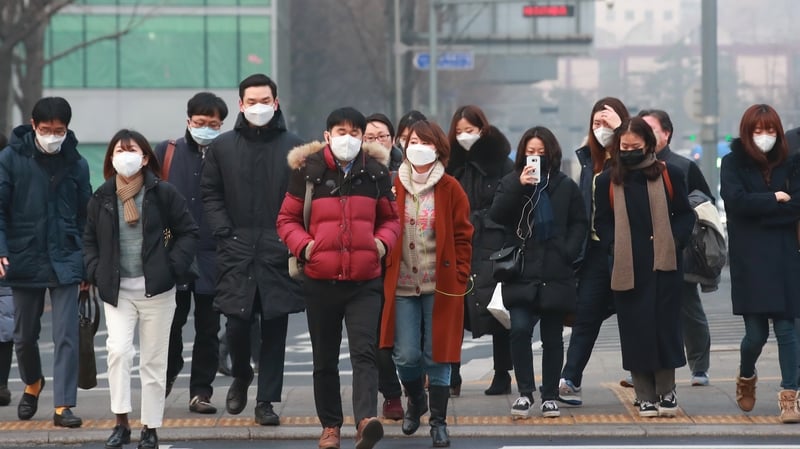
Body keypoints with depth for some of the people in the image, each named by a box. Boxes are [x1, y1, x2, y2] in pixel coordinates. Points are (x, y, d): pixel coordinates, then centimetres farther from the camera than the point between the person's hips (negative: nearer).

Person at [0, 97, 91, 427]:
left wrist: (88, 266, 7)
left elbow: (85, 216, 8)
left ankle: (63, 406, -4)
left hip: (64, 263, 0)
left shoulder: (76, 163, 1)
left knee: (66, 336, -7)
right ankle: (32, 384, 40)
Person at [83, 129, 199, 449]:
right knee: (118, 350, -17)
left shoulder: (163, 193, -4)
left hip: (155, 289, -1)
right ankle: (121, 423, -9)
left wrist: (173, 268, -10)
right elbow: (89, 240, 13)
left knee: (154, 360, 5)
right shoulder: (102, 198, 4)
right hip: (116, 290, 1)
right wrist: (96, 273, -1)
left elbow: (188, 232, 0)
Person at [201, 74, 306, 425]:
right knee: (236, 324, -2)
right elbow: (211, 195, 9)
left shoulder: (293, 146, 4)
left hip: (279, 252, 0)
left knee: (274, 329, 2)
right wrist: (224, 234, -2)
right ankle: (241, 376, 28)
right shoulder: (222, 146, 7)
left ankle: (266, 400, 11)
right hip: (236, 251, 0)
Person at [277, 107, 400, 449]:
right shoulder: (308, 171, -1)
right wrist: (303, 245, -11)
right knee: (325, 358, 11)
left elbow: (390, 218, 16)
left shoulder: (376, 172, 4)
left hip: (365, 281, 0)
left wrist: (383, 242, -3)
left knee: (364, 352, -15)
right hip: (321, 280, 1)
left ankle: (366, 420, -26)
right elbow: (287, 219, 6)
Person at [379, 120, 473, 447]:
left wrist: (459, 278, -5)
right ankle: (415, 402, 29)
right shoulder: (394, 187, 3)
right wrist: (384, 273, 1)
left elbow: (463, 237, 1)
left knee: (437, 356, 1)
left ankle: (439, 422, 13)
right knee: (406, 356, -1)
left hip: (440, 286, -1)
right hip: (403, 285, 1)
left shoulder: (450, 189, -1)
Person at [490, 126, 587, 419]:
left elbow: (579, 223, 11)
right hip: (521, 274, -1)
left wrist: (569, 251, -5)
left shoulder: (565, 186, 8)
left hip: (556, 274, 1)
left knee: (552, 337, 7)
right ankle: (525, 392, -3)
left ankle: (550, 395, 16)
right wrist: (519, 187, -20)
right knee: (520, 329, -14)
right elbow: (497, 214, -9)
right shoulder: (512, 182, 5)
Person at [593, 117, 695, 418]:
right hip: (626, 268, 1)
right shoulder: (608, 181, 4)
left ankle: (666, 391, 15)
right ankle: (645, 395, 7)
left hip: (664, 264, -1)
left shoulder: (668, 175, 2)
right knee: (635, 330, 1)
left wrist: (676, 241, -9)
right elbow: (602, 222, 9)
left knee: (666, 326, 2)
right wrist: (612, 246, -7)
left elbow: (685, 214, 6)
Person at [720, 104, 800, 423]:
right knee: (756, 333, 0)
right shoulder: (733, 163, 3)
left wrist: (759, 208, -11)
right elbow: (736, 200, -13)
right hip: (749, 262, -1)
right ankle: (746, 378, 30)